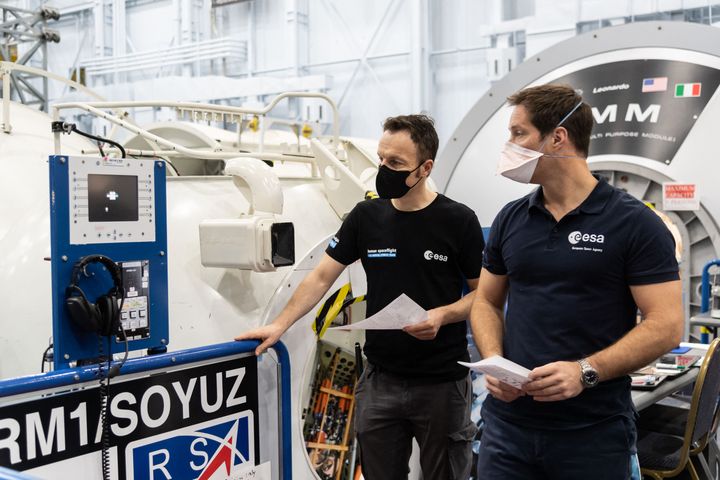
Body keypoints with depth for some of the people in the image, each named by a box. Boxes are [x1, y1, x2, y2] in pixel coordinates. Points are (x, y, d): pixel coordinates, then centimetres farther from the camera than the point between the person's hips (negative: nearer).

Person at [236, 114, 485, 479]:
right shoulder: (366, 216, 2)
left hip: (442, 383, -3)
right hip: (380, 380, 3)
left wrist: (443, 315, -20)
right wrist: (280, 325, -6)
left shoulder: (458, 221, -7)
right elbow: (321, 277, 3)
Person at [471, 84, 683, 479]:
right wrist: (494, 360, -6)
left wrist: (585, 371, -20)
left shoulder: (634, 223, -7)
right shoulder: (509, 220, 7)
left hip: (595, 431, -3)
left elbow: (666, 324, -10)